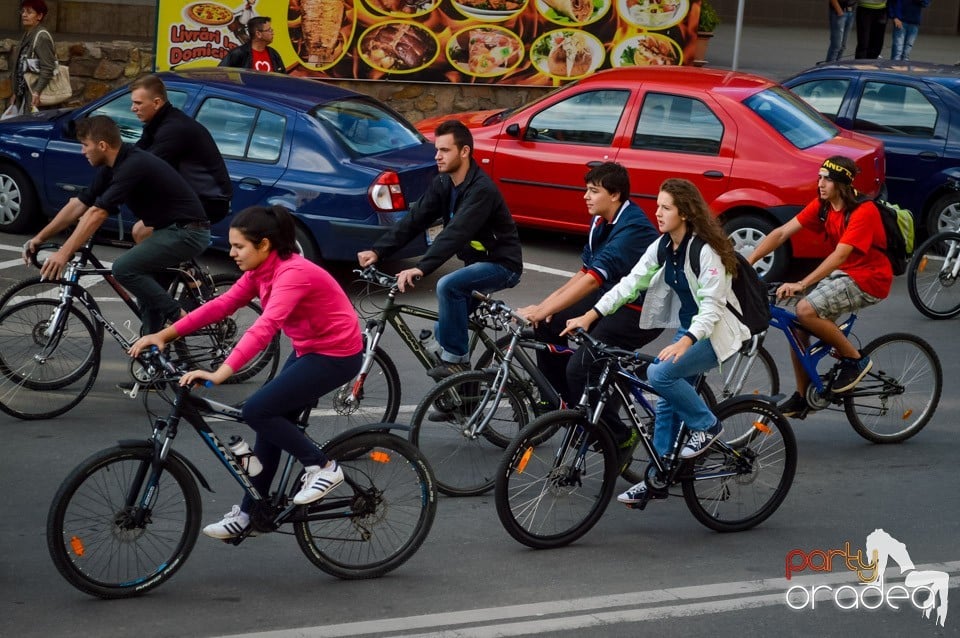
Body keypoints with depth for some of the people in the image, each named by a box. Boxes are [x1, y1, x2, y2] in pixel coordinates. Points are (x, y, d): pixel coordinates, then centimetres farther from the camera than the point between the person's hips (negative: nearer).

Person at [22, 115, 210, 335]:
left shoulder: (133, 166, -22)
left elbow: (97, 214, -27)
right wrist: (39, 238, 10)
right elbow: (79, 204, 13)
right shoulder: (112, 168, 8)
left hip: (188, 232, -10)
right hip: (175, 229, 10)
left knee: (125, 268, -18)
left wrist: (64, 254, -29)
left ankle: (179, 319, -9)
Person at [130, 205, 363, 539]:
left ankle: (322, 466, 1)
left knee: (257, 411, -14)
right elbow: (222, 304, -1)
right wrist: (165, 334, -8)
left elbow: (264, 328, -40)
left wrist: (220, 374, -49)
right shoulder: (261, 270, 0)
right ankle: (248, 512, 19)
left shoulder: (292, 273, -28)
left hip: (336, 354, -9)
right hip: (309, 349, 10)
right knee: (272, 422, 9)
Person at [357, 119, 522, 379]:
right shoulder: (442, 184, 1)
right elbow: (414, 220, -5)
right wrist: (378, 251, -17)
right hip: (477, 262, 9)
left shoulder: (481, 190, -25)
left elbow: (456, 233, -37)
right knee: (444, 332, 6)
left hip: (502, 264, -9)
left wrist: (421, 268, -48)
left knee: (448, 286, -31)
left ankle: (456, 359, -18)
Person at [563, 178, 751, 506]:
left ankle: (706, 425, -5)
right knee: (667, 403, 5)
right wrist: (590, 315, -11)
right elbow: (630, 283, -2)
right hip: (689, 328, 8)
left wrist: (684, 342, -39)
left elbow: (711, 306, -25)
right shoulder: (662, 247, 2)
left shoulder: (706, 251, -21)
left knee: (660, 373, -26)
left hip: (714, 332, -8)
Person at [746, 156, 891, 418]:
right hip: (841, 273, 8)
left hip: (869, 279, -8)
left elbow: (839, 255, -32)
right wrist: (747, 262, -17)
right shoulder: (821, 206, -1)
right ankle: (802, 397, 9)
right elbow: (782, 232, -6)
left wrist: (801, 285, -40)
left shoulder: (863, 212, -23)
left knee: (806, 310, -25)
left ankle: (855, 359, -7)